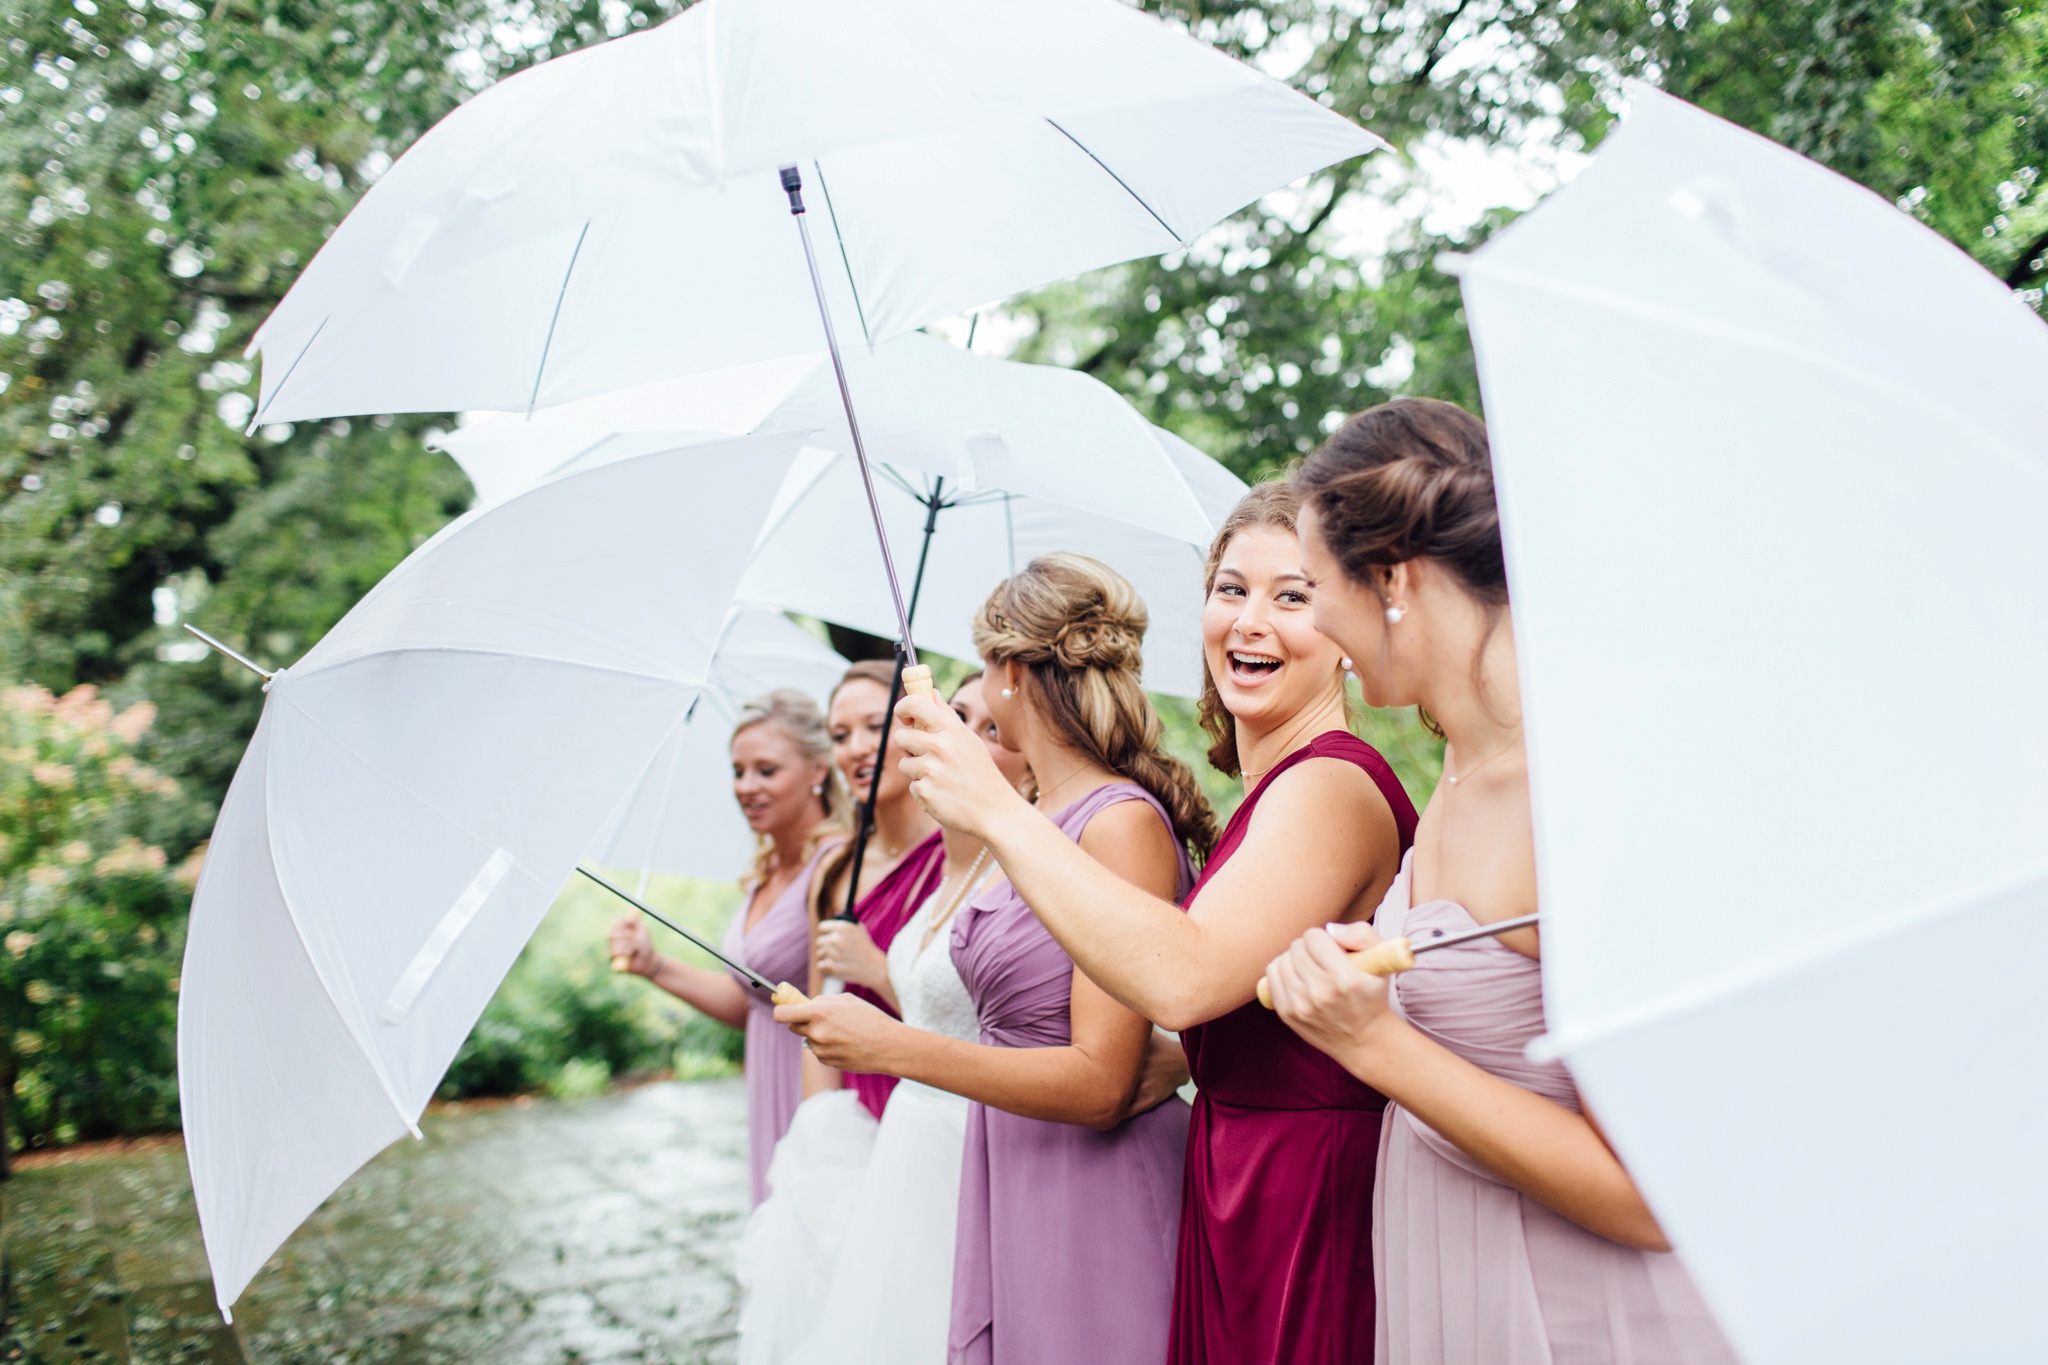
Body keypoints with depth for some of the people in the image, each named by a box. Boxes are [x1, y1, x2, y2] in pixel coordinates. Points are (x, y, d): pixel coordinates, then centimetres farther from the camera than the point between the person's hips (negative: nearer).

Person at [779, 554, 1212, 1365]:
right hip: (1007, 1186, 8)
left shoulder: (1123, 822, -17)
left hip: (1092, 1199, -8)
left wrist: (890, 1046, -21)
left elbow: (1102, 1084, -21)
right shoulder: (1029, 822, 7)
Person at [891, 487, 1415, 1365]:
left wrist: (996, 811, -31)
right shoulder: (1273, 791, 13)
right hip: (1239, 1190, 9)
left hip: (1306, 1208, -9)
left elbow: (1182, 977, -34)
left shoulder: (1330, 786, -19)